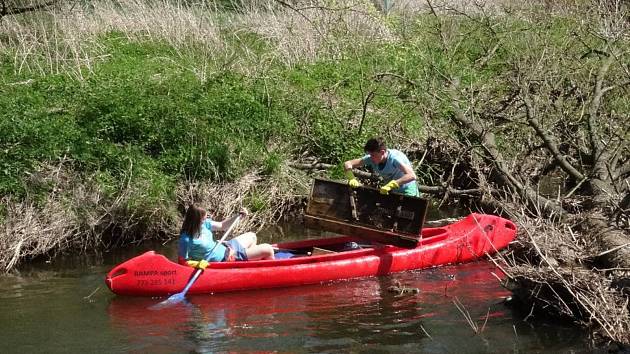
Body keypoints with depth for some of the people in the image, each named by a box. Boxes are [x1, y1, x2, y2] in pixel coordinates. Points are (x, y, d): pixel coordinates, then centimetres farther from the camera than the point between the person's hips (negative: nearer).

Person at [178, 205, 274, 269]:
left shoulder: (204, 223, -6)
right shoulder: (186, 239, -29)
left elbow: (221, 226, 7)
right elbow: (183, 261, -23)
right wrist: (197, 264, -39)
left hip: (224, 248, 9)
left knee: (251, 236, 33)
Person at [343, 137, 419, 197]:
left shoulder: (395, 158, -31)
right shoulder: (371, 159, -15)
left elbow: (411, 176, -46)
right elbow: (347, 164, -11)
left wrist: (390, 185, -51)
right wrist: (351, 178, -31)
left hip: (407, 193, -6)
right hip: (392, 192, 6)